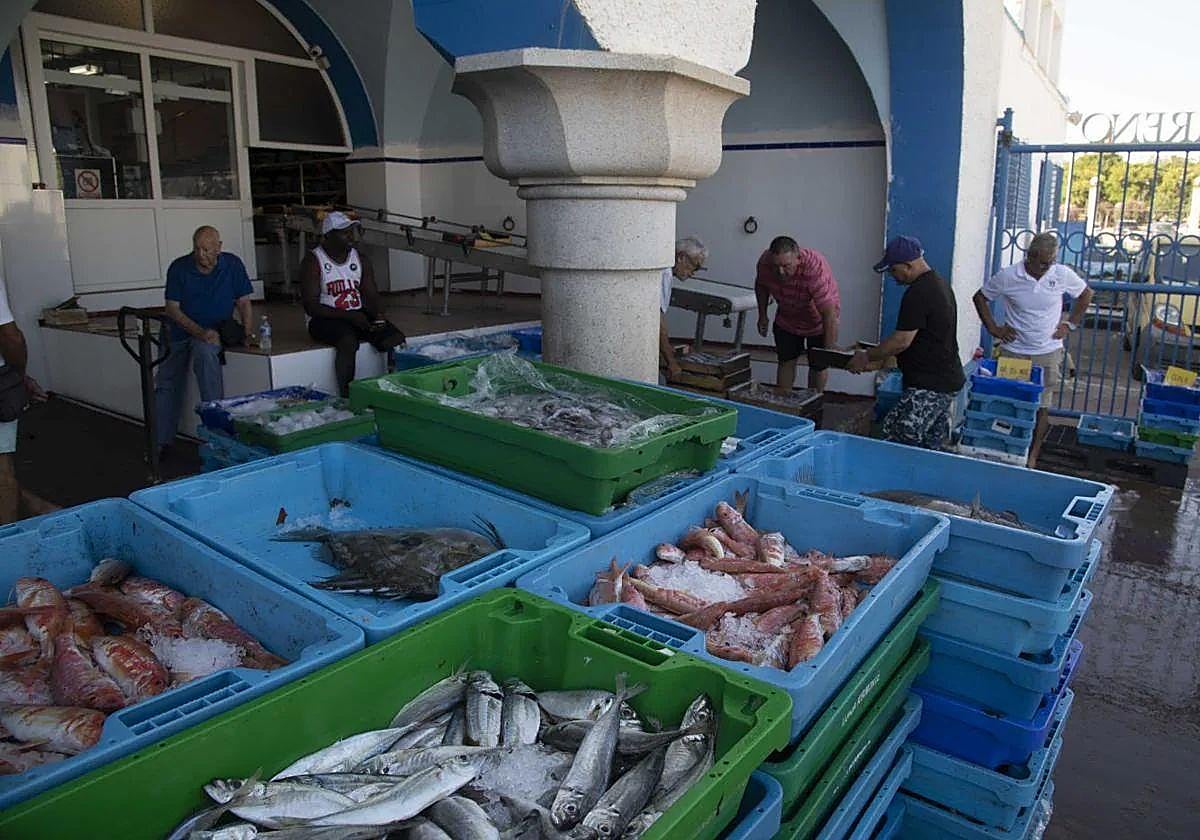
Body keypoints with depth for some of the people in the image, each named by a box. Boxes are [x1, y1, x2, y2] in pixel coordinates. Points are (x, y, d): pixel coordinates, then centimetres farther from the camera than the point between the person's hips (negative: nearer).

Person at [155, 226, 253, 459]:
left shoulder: (233, 265, -4)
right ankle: (161, 442, 8)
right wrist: (199, 331, -20)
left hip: (216, 331, -2)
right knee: (166, 383, -3)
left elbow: (243, 303, 1)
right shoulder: (179, 268, -5)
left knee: (204, 351, -36)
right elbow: (172, 309, -6)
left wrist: (249, 333, -14)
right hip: (181, 332, 2)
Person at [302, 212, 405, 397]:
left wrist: (379, 317, -14)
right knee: (349, 341, -37)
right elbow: (311, 307, -12)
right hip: (325, 319, -5)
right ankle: (346, 396, -31)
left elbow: (372, 296, 9)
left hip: (359, 315, 5)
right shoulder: (313, 262, -6)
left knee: (396, 338, -20)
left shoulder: (359, 259, 11)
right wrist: (348, 316, -22)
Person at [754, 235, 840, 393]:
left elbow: (829, 313, -39)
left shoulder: (815, 268, -40)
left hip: (818, 321, -3)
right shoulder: (765, 262, -25)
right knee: (786, 361, 6)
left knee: (818, 365, 5)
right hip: (787, 320, 4)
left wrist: (830, 351, -38)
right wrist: (762, 315, 5)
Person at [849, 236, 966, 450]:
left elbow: (902, 341, -19)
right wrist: (880, 359, 20)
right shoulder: (940, 284, 15)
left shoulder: (918, 294, -18)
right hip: (946, 381, 11)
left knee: (897, 437, -13)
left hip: (929, 387, -11)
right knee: (932, 446, 13)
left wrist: (867, 357, -6)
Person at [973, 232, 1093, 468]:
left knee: (1042, 407, 4)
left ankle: (1033, 455, 16)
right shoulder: (1007, 276, -11)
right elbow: (980, 297, 3)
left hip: (1048, 353, 1)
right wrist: (993, 328, -2)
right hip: (1014, 352, -1)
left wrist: (1070, 324, 6)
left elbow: (1085, 294, 13)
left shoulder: (1063, 275, -6)